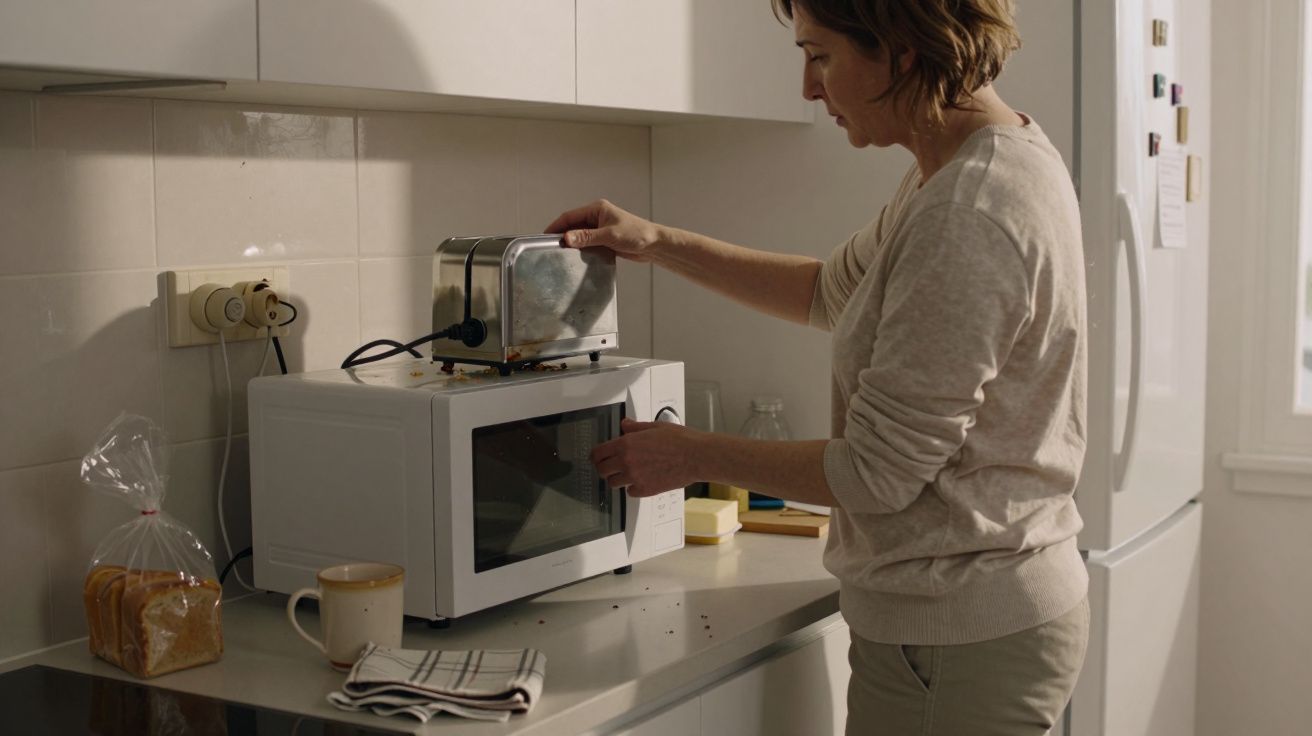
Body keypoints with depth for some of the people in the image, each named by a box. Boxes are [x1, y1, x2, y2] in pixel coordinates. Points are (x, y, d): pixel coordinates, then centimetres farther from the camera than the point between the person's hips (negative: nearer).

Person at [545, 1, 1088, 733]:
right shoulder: (993, 156, 5)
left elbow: (879, 473, -22)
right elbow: (832, 292, 18)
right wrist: (661, 244, 12)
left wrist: (693, 455, -10)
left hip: (957, 642, -10)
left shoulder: (969, 218, -26)